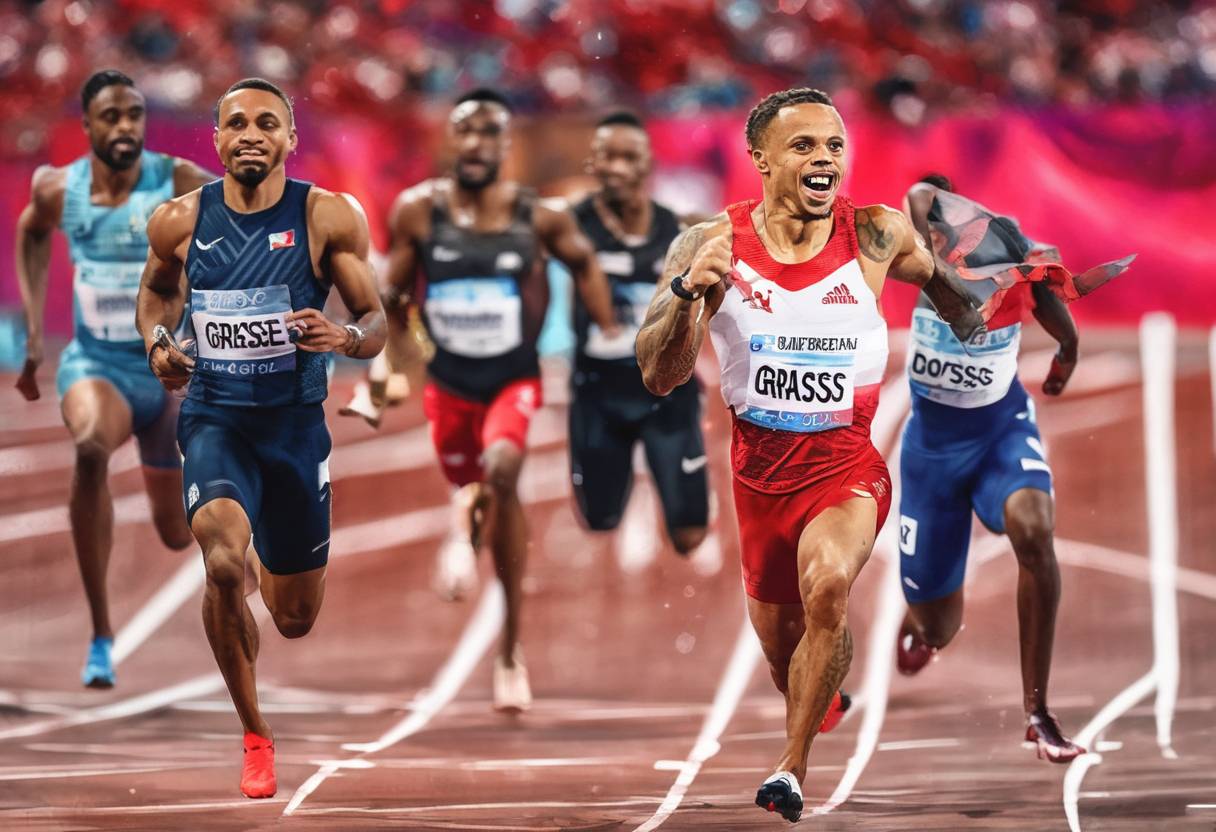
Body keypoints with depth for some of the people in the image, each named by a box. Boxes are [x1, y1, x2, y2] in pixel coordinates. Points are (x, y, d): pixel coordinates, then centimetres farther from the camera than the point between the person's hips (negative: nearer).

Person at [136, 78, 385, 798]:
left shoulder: (329, 218, -8)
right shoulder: (180, 221, -3)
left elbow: (377, 324, -5)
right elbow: (157, 289, 18)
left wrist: (345, 338, -28)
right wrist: (157, 343, -3)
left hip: (296, 423, 1)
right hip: (214, 420, 0)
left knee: (296, 619, 12)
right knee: (224, 564, -29)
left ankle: (279, 567, 54)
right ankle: (255, 735, -7)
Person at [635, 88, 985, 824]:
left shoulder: (877, 237, -11)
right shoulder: (712, 246, -11)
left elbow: (939, 279, 14)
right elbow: (660, 377, -15)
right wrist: (687, 293, -30)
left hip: (848, 464, -2)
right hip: (759, 466, 2)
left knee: (828, 584, -31)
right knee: (779, 639, 17)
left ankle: (792, 766, -19)